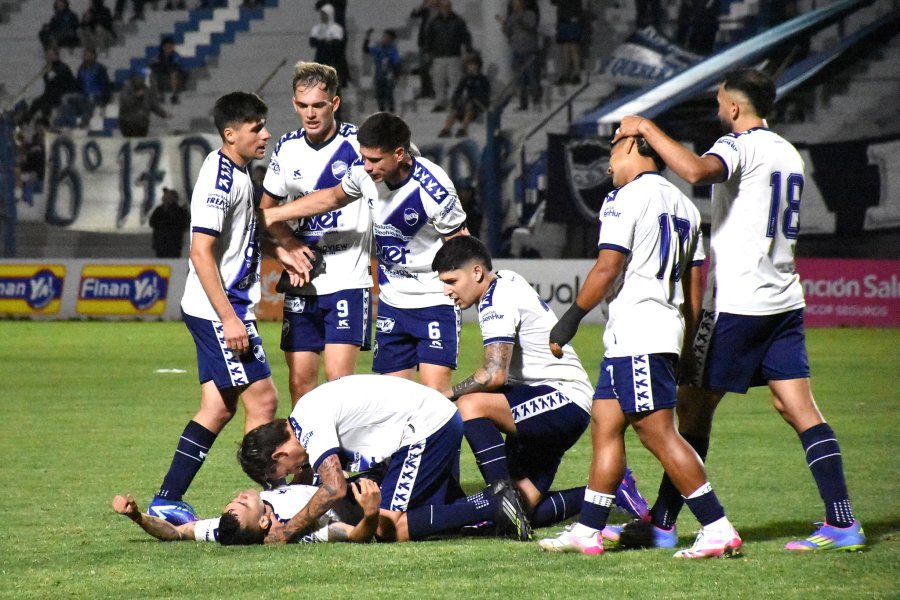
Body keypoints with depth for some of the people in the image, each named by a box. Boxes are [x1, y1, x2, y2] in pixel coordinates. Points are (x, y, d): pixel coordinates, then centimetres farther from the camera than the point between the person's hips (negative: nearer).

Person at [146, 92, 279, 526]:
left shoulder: (235, 174, 13)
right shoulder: (219, 178, -17)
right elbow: (200, 252, -22)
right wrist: (230, 318, -24)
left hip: (227, 307, 10)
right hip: (218, 310, -10)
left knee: (218, 408, 10)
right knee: (262, 398, -9)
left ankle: (166, 502, 13)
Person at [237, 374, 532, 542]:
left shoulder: (309, 423, -16)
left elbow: (334, 489, -24)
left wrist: (287, 531, -16)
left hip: (427, 427, -10)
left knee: (388, 528, -12)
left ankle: (494, 506, -15)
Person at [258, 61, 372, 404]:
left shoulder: (358, 144, -9)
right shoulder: (288, 148, 6)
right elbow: (267, 209, 19)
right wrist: (289, 243, 1)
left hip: (348, 282, -4)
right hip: (302, 283, 5)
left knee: (340, 378, -13)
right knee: (300, 379, 5)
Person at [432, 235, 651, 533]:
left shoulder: (497, 302, -15)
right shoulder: (507, 280, 13)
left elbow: (495, 374, -25)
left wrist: (446, 395, -14)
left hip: (564, 400, -10)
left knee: (470, 405, -30)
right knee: (528, 513, 5)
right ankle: (612, 491, 14)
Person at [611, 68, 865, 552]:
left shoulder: (741, 145, -10)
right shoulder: (788, 152, 17)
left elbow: (697, 170, -32)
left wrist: (647, 128, -20)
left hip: (737, 303, -8)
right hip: (785, 299, 8)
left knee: (694, 406, 1)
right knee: (798, 408, 4)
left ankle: (662, 522, 5)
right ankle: (842, 523, -5)